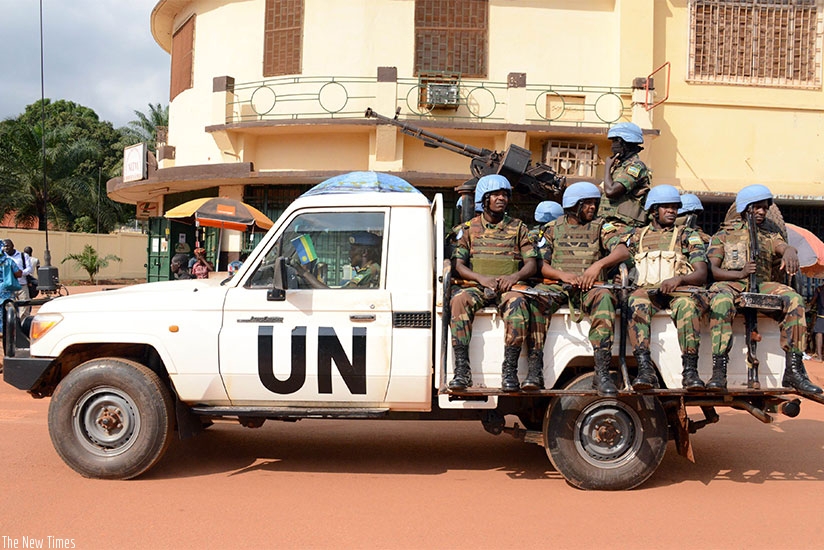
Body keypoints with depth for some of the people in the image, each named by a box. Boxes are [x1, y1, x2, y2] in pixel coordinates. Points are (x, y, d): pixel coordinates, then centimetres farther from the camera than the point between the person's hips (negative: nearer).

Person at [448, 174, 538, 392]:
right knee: (459, 299, -34)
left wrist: (515, 276, -15)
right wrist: (481, 278, -13)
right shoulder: (469, 228, 14)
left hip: (509, 287, 0)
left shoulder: (518, 228, 15)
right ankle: (462, 369, -35)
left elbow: (531, 264, 8)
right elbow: (458, 264, 6)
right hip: (477, 286, 1)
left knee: (517, 303, -37)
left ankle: (510, 370, -35)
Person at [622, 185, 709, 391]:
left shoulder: (688, 236, 21)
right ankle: (645, 370, -45)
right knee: (636, 302, -36)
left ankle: (690, 371, -40)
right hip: (646, 291, 1)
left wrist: (679, 279, -14)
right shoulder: (636, 236, 26)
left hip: (679, 292, 0)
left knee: (687, 304, -38)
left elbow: (701, 275, 9)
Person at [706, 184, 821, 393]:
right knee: (721, 301, -39)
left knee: (794, 300, -27)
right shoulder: (723, 235, 17)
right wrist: (739, 273, -14)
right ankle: (718, 372, -45)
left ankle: (794, 369, -28)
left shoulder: (770, 237, 24)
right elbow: (711, 270, 5)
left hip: (762, 285, 3)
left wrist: (789, 252, -28)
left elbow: (784, 246, -2)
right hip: (730, 284, -3)